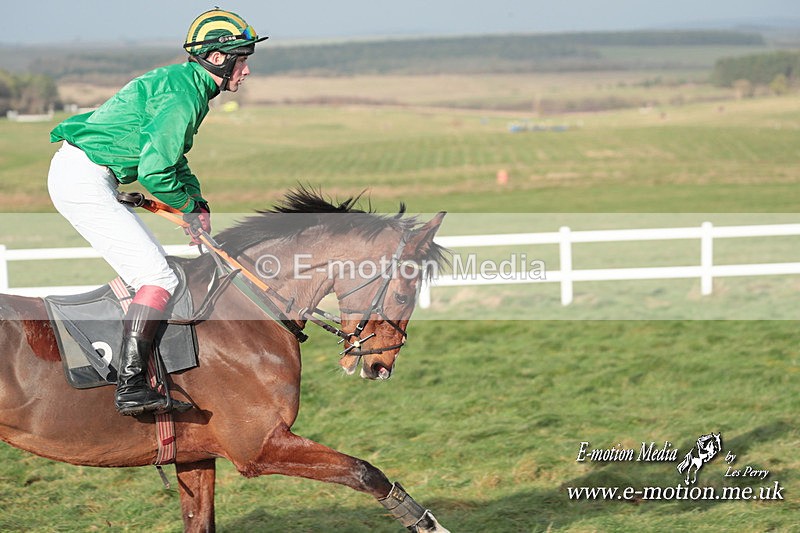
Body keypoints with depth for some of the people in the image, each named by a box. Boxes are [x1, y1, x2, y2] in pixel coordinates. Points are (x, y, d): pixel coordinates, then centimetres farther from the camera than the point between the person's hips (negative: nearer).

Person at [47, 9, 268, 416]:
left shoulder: (185, 84, 16)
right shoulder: (184, 94, -17)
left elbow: (175, 159, 26)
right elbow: (155, 172, -21)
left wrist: (198, 203, 11)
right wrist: (190, 206, -3)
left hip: (81, 177, 10)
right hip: (83, 179, -10)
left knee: (152, 270, 16)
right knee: (158, 278, -14)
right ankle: (130, 389, -19)